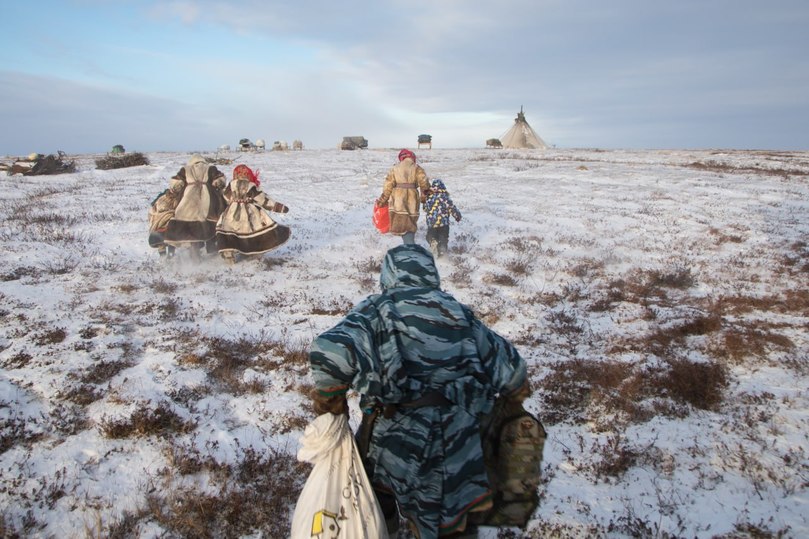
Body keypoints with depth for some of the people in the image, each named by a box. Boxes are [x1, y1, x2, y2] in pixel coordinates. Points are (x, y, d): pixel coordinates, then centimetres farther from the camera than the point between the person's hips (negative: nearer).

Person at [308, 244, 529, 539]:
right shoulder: (459, 312, 2)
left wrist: (329, 402, -10)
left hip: (398, 439, -2)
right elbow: (507, 363, 7)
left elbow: (330, 351, -26)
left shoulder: (376, 309, -9)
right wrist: (516, 392, 27)